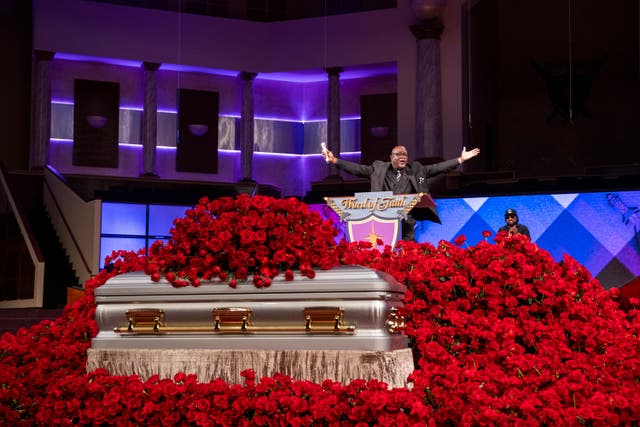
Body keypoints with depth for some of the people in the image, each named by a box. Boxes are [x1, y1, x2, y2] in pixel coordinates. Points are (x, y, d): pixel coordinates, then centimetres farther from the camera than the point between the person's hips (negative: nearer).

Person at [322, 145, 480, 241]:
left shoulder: (416, 169, 13)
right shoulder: (378, 168, 10)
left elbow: (436, 168, 11)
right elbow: (357, 169, 7)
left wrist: (460, 159, 6)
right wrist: (334, 160, 0)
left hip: (406, 222, 1)